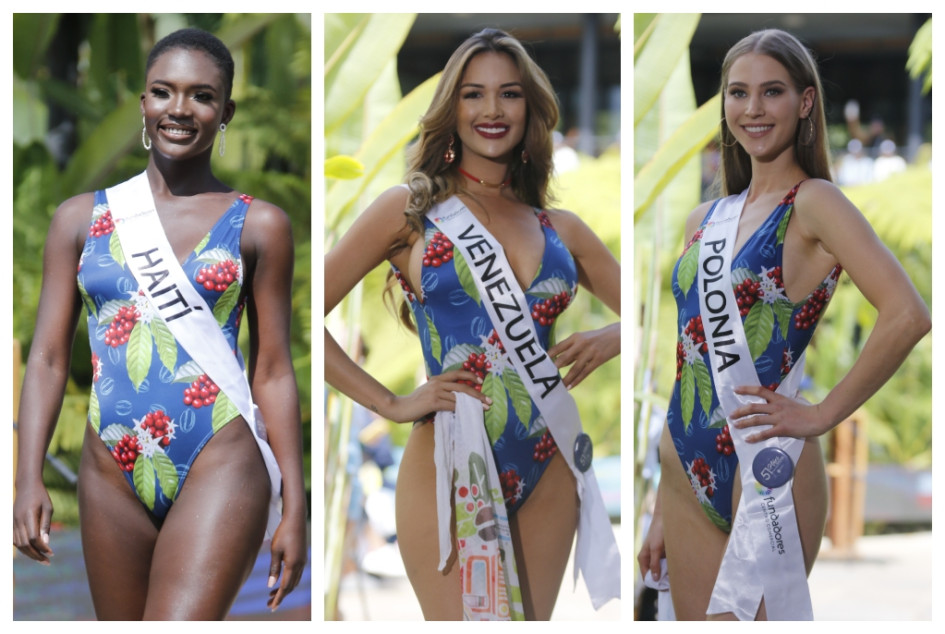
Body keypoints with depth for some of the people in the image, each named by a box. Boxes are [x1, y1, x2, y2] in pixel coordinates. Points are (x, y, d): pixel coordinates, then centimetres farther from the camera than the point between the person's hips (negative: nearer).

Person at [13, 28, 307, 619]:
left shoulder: (257, 225, 4)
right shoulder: (83, 218, 10)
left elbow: (273, 372, 5)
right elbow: (50, 357, 10)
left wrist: (295, 509, 2)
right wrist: (29, 478, -1)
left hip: (219, 470, -3)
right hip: (113, 477, 4)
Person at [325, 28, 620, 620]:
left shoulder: (560, 229, 13)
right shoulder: (410, 210, 2)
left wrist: (608, 340, -2)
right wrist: (391, 404, -7)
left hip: (548, 475, 4)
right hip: (451, 468, -4)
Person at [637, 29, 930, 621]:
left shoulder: (812, 204, -7)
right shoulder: (704, 221, 14)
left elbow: (907, 315, -21)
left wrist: (822, 414, -14)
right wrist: (660, 512, 16)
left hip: (766, 466, -7)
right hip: (688, 477, 7)